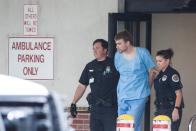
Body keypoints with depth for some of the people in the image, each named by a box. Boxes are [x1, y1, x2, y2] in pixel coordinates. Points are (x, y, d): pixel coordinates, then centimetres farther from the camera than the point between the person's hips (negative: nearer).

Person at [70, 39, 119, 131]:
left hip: (111, 109, -5)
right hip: (95, 108, 5)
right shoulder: (90, 67, 12)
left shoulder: (113, 65, -2)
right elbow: (82, 86, 16)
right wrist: (73, 103, 10)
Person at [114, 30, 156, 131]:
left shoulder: (142, 53, -6)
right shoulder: (118, 56, 6)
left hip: (138, 97, -5)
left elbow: (151, 72, 3)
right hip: (122, 97, 5)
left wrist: (145, 88, 9)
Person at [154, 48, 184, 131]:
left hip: (171, 110, -8)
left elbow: (179, 94, -13)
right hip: (161, 110, 8)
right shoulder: (160, 75, 15)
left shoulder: (172, 74, -9)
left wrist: (176, 110, -20)